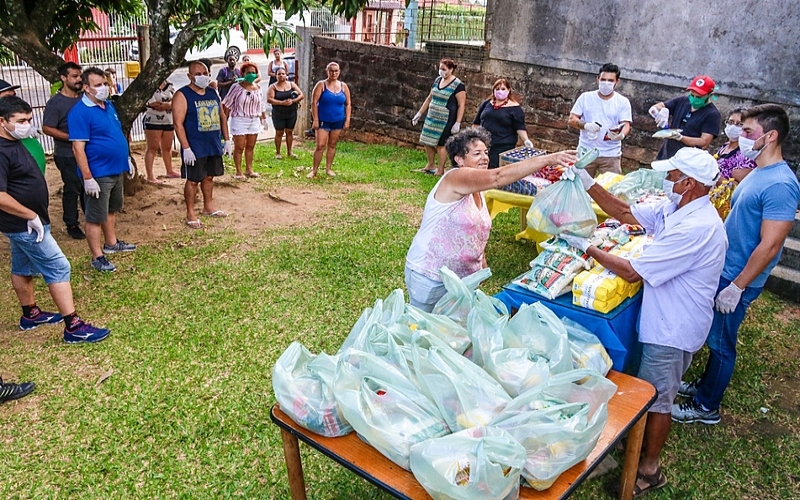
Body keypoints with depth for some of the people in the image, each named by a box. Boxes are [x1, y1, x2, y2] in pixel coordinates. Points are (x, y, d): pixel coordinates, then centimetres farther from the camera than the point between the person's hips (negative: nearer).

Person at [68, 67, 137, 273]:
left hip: (116, 170, 9)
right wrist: (88, 178, -24)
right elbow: (78, 148, -21)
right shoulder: (80, 112, -18)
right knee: (96, 217, 0)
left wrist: (127, 159, 20)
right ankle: (97, 257, 8)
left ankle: (111, 243, 38)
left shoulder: (109, 106, 8)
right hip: (98, 174, -9)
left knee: (112, 210, 22)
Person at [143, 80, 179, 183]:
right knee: (152, 148, -5)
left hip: (168, 121, 6)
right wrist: (169, 104, -9)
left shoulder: (169, 84, 8)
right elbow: (155, 105, -20)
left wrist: (163, 104, -18)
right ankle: (150, 176, -5)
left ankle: (169, 171, 31)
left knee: (167, 148, 17)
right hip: (153, 121, -6)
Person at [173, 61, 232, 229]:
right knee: (193, 180, 1)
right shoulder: (182, 95, -10)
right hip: (195, 148, -6)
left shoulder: (213, 93, 10)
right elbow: (178, 123, -16)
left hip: (214, 146, 6)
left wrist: (226, 140, 11)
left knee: (209, 177, 17)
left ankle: (208, 207, 31)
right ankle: (190, 214, 11)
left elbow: (222, 117, 17)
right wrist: (186, 148, -21)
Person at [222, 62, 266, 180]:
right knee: (239, 147, -1)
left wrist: (263, 118, 17)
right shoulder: (237, 87, -9)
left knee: (250, 147, 12)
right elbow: (227, 104, -6)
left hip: (254, 120, 5)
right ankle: (238, 172, 7)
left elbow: (261, 105, 16)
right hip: (239, 120, -5)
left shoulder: (258, 88, 6)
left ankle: (249, 169, 23)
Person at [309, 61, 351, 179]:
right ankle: (314, 170, 4)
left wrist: (347, 120, 0)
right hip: (323, 121, -3)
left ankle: (328, 168, 23)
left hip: (338, 121, 3)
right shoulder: (321, 85, -6)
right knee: (320, 146, -7)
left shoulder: (343, 86, 4)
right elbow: (314, 103, -8)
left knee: (332, 145, 11)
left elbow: (348, 104, 8)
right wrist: (315, 120, -14)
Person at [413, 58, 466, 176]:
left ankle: (440, 171, 12)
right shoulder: (437, 80, 8)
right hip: (431, 118, 7)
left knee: (440, 144, -1)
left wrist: (458, 123, -18)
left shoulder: (458, 85, -12)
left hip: (446, 121, -7)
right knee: (427, 141, 11)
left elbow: (461, 105, -13)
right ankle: (430, 165, 29)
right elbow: (429, 98, 16)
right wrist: (419, 113, 16)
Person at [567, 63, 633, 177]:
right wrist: (586, 125, -21)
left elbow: (626, 125, -5)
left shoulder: (623, 102, 2)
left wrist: (621, 135, -30)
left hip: (611, 155, -1)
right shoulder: (585, 97, 4)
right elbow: (571, 120, 1)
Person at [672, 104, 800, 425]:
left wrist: (737, 286, -22)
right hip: (724, 269, 9)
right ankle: (705, 385, 40)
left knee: (720, 343, 6)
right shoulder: (759, 172, 7)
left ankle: (707, 407, 22)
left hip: (736, 279, -9)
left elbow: (769, 246, -25)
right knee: (714, 337, 22)